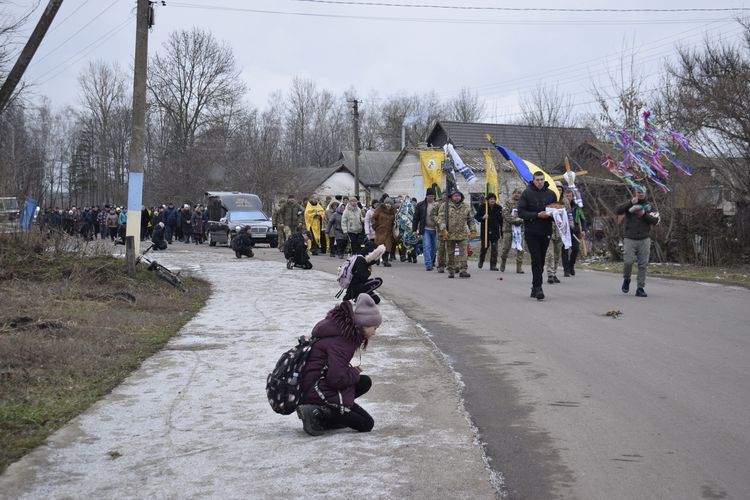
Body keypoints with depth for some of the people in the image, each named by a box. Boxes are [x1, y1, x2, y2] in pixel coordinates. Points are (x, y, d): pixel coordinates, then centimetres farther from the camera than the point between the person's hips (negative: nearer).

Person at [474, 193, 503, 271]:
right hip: (485, 231, -1)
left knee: (494, 248, -4)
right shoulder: (482, 207, -1)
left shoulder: (498, 208, 5)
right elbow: (476, 217, 3)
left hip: (495, 231, 1)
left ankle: (493, 265, 0)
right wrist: (483, 218, -18)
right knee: (484, 246, 6)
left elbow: (501, 221, 10)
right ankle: (481, 261, 32)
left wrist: (502, 232, 9)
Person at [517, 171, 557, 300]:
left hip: (545, 232, 4)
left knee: (541, 261, 9)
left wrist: (550, 215, -11)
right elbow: (521, 212, -8)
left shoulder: (551, 194, 7)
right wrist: (537, 215, -18)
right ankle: (538, 287, -9)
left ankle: (535, 288, 19)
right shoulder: (527, 193, -3)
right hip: (531, 232, -4)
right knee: (536, 259, -10)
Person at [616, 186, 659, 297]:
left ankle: (640, 288, 5)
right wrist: (631, 202, -21)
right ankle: (626, 280, 15)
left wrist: (645, 214, -14)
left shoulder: (649, 206, 11)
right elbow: (618, 211, -12)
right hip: (630, 239, -1)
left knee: (643, 265, -2)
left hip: (644, 240, 2)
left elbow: (655, 221, 1)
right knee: (628, 261, -12)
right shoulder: (629, 204, 7)